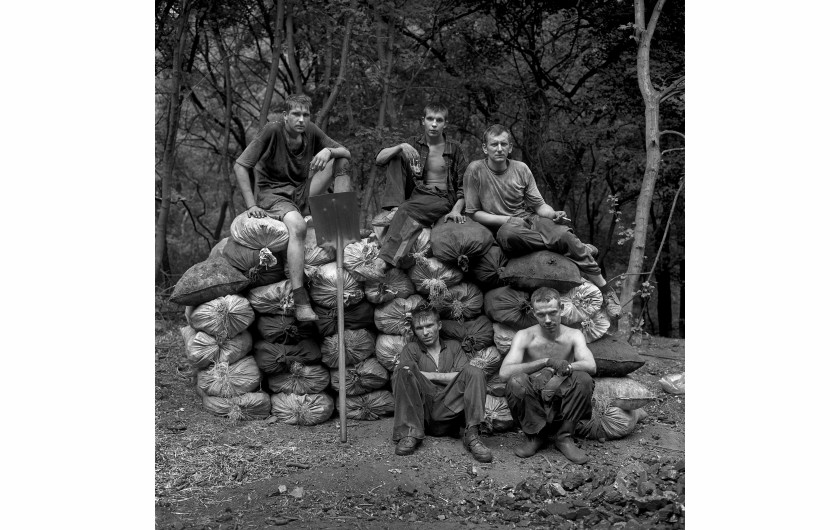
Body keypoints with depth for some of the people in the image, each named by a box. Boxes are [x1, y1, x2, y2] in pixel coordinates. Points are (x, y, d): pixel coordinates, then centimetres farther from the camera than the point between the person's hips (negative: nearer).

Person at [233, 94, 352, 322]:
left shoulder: (311, 131, 2)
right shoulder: (272, 131, -12)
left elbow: (346, 153, 4)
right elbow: (240, 166, -12)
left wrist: (329, 151, -20)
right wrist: (251, 205, -20)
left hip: (302, 193, 6)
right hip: (273, 194, -5)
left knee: (341, 161, -8)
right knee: (298, 226, -38)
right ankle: (299, 300, -42)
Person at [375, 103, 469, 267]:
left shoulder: (454, 150, 7)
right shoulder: (414, 144, 12)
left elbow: (463, 186, 4)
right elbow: (379, 159, 3)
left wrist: (456, 210, -15)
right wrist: (400, 147, -16)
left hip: (442, 198, -4)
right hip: (417, 194, 4)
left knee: (407, 209, -35)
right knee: (395, 158, -8)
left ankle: (390, 255, -43)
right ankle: (395, 207, -25)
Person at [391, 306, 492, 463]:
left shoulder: (453, 346, 24)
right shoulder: (411, 349, 20)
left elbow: (463, 376, 4)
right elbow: (396, 378, 0)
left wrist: (429, 375, -1)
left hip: (449, 411, 1)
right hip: (421, 412, -1)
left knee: (475, 372, -19)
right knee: (406, 369, -22)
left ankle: (471, 435, -28)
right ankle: (409, 434, -27)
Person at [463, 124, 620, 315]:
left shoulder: (521, 169, 5)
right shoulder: (475, 170, -6)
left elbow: (539, 205, 7)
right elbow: (472, 213, -5)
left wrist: (553, 214, -15)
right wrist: (508, 220, -13)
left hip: (530, 220, 3)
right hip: (501, 227, -3)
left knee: (564, 233, -26)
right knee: (510, 234, -40)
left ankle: (606, 291, -15)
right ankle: (581, 249, -20)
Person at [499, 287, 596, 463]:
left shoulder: (573, 335, 1)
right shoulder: (524, 336, -3)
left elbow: (590, 366, -18)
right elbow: (504, 373, -20)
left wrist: (552, 370, -31)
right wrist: (546, 361, -26)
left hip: (562, 403, 1)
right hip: (533, 402, -1)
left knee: (584, 380, -27)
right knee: (516, 381, -31)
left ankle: (564, 437, -9)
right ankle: (535, 435, -8)